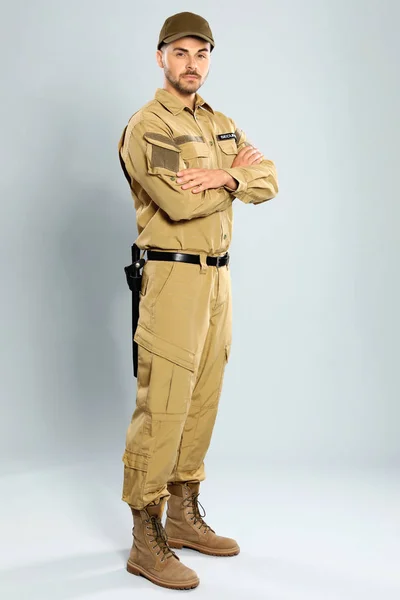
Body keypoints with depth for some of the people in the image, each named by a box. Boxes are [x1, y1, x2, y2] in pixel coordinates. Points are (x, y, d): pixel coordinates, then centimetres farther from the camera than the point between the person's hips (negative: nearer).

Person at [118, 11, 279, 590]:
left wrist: (221, 177, -14)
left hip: (218, 276, 8)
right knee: (162, 407, -7)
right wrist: (235, 172, -5)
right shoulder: (147, 125, -7)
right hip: (174, 276, -8)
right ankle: (147, 540, 2)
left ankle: (184, 516, 24)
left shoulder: (222, 124, 18)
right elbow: (180, 202, -21)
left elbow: (268, 180, 5)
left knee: (202, 401, 11)